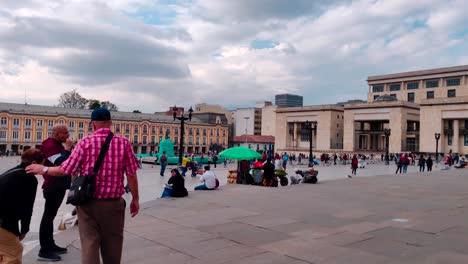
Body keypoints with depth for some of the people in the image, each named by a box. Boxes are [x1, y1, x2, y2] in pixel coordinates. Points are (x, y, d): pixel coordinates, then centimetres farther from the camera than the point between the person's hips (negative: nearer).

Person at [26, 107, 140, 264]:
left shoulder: (85, 142, -6)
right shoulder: (124, 143, -4)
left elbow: (65, 170, -4)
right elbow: (131, 175, -5)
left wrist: (43, 169, 14)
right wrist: (135, 199, 5)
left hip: (88, 202, 0)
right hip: (114, 203, 1)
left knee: (89, 245, 7)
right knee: (112, 245, 15)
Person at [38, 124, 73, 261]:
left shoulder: (58, 144, 15)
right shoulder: (50, 145, -16)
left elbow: (65, 162, 20)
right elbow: (60, 163, -27)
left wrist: (67, 148, 6)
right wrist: (67, 148, -20)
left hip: (59, 186, 10)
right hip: (53, 187, -10)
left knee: (50, 216, 16)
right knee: (48, 217, -6)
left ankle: (50, 245, 25)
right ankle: (44, 251, -2)